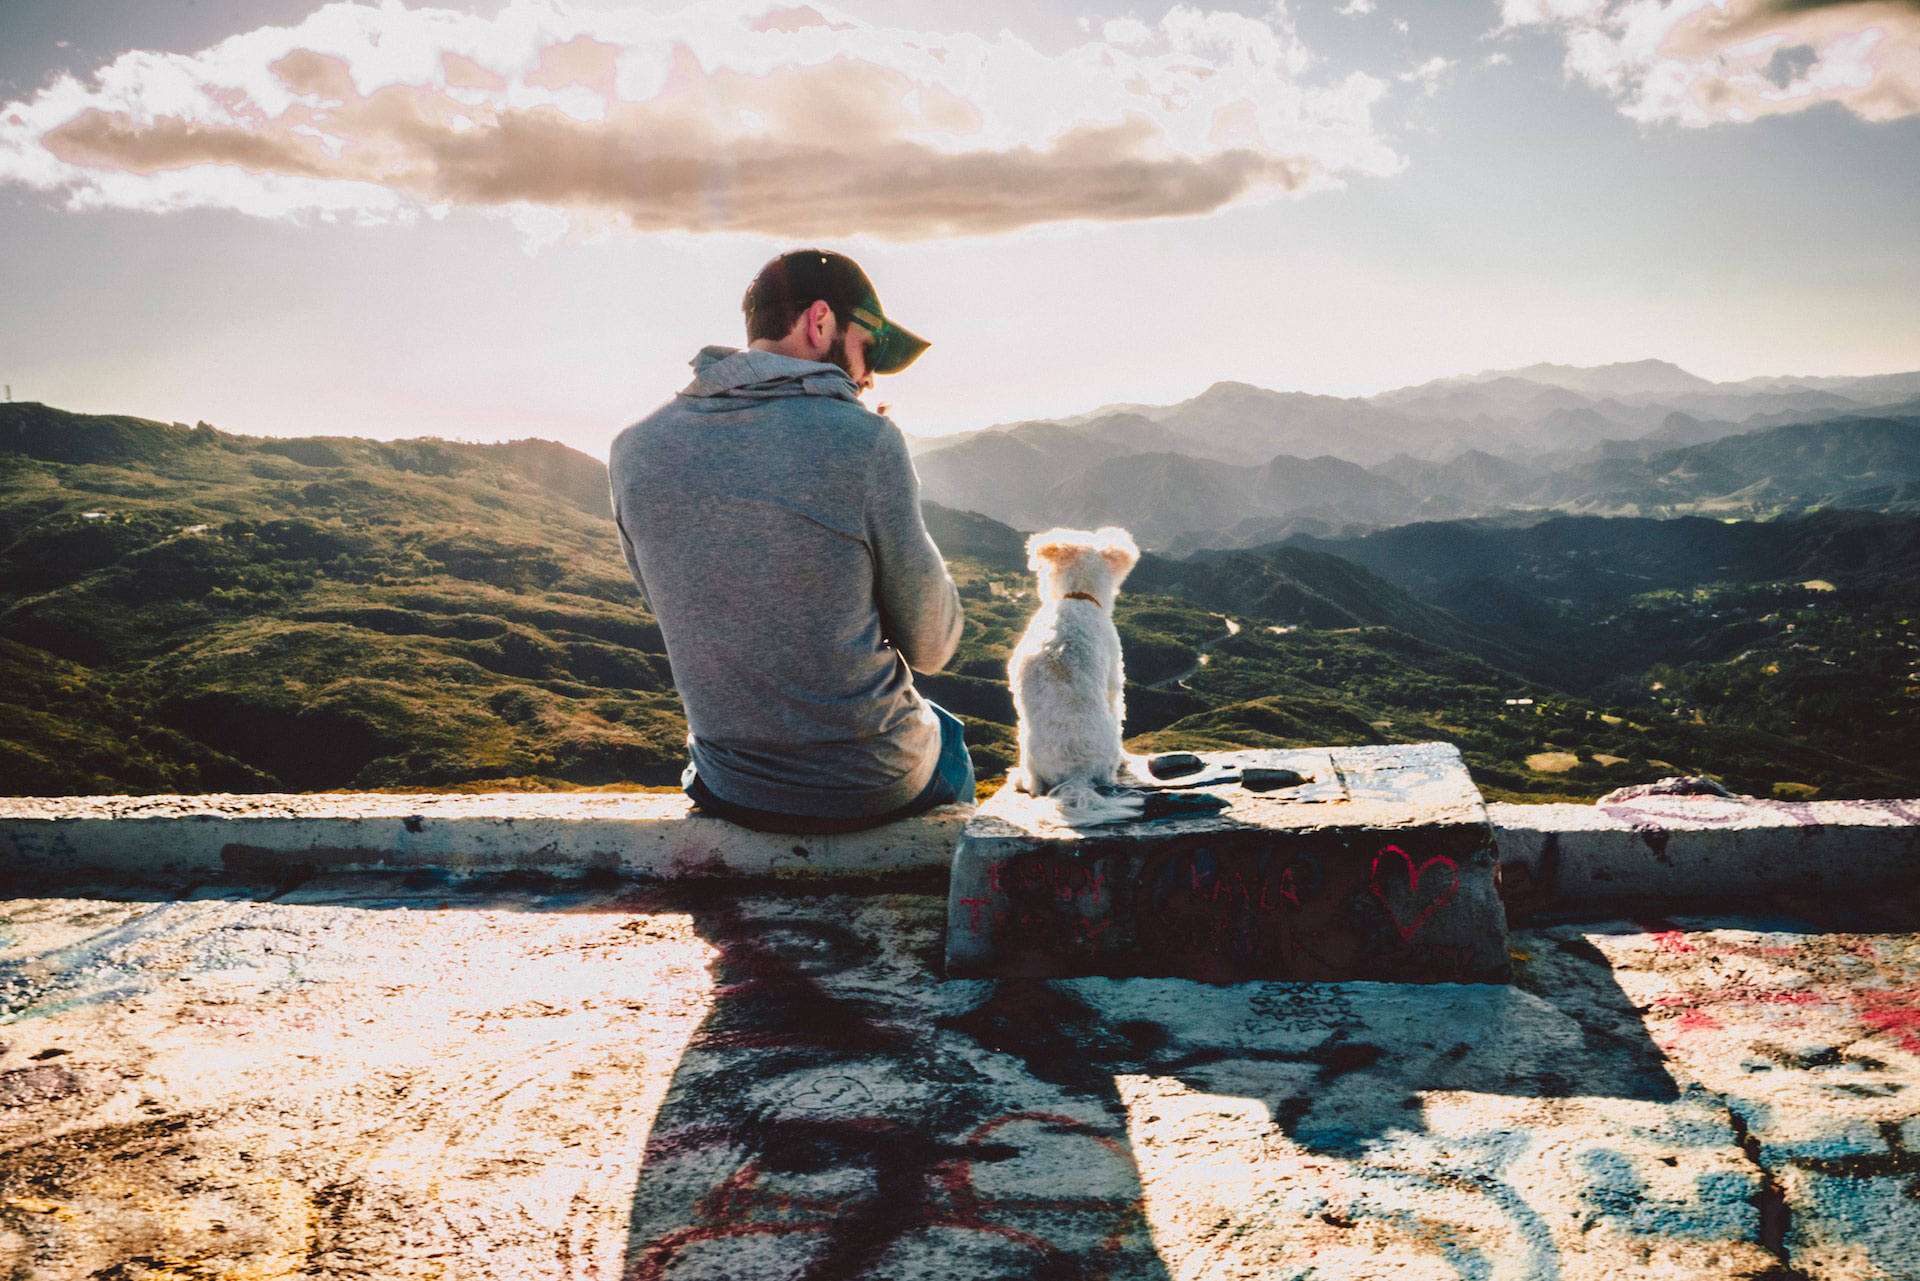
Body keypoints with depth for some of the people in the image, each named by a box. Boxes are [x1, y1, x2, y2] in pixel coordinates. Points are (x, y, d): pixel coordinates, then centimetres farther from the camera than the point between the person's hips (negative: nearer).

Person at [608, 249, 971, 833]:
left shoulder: (635, 449, -6)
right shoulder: (865, 442, -19)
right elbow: (931, 645, -10)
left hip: (730, 790, 4)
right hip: (872, 786, -4)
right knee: (944, 730, 34)